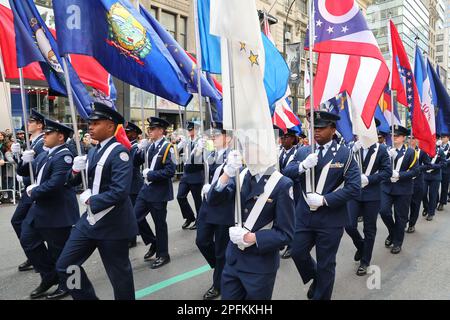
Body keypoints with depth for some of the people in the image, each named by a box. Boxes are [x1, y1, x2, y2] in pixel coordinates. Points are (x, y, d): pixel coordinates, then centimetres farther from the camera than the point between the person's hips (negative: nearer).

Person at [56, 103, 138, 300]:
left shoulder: (119, 152, -16)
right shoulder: (93, 152, 10)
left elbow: (120, 191, -26)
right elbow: (72, 182, 14)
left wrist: (90, 201, -16)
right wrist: (75, 170, -7)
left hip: (113, 224, -8)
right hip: (89, 220, 8)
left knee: (118, 273, 7)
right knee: (65, 265, 11)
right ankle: (88, 297, 31)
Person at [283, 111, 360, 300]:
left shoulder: (345, 154, -7)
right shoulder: (303, 152, 5)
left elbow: (354, 187, -14)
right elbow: (286, 174, -5)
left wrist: (324, 199, -21)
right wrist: (303, 165, -24)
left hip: (330, 218, -3)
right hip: (304, 215, 4)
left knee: (325, 264, 10)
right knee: (297, 252, 11)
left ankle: (320, 296, 32)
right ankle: (315, 278, 41)